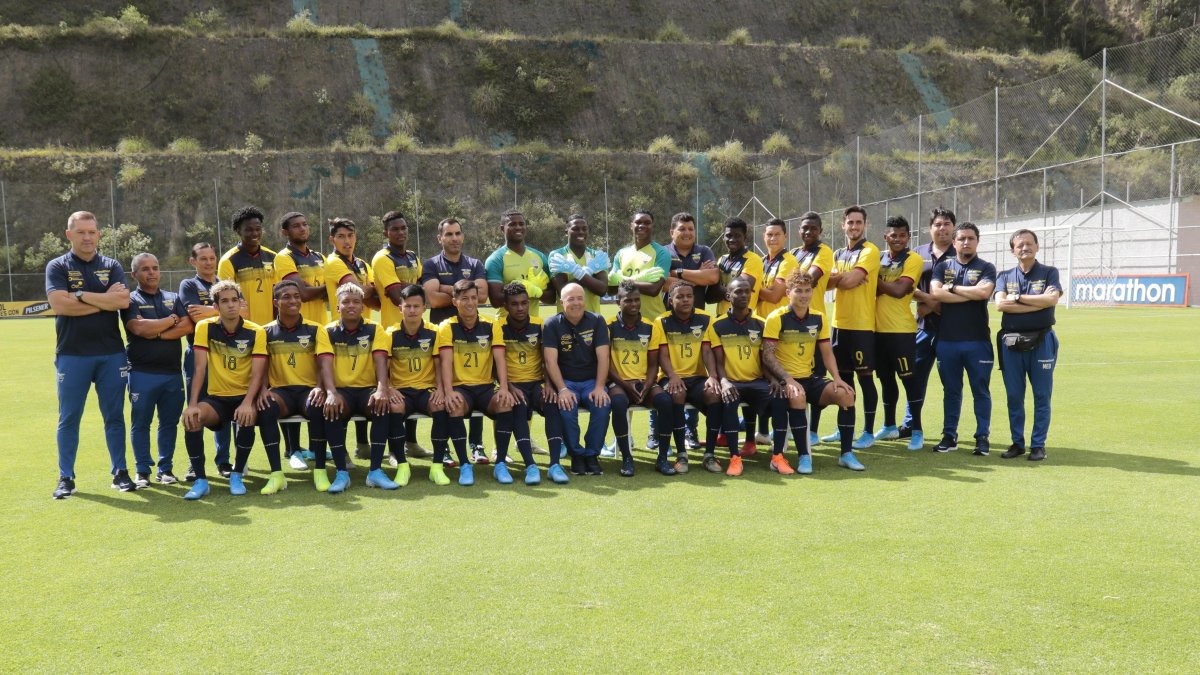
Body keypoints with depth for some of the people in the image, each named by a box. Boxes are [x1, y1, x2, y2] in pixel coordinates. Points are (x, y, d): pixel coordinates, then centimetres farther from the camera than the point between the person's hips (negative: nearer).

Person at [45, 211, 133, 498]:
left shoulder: (112, 266, 8)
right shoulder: (58, 267, 2)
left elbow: (123, 300, -9)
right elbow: (59, 304, -14)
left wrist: (80, 295, -11)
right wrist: (105, 299, -10)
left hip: (111, 354, 2)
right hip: (72, 355, -2)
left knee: (114, 416, 7)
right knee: (68, 419, 4)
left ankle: (120, 473, 15)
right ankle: (66, 478, 13)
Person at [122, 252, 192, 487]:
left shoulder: (173, 299, 14)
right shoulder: (131, 301, 2)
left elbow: (187, 327, -1)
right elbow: (139, 328, -16)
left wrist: (157, 333, -10)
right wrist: (172, 320, -4)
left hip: (173, 372, 3)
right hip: (142, 373, -3)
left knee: (170, 422, 7)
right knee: (140, 423, 2)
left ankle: (165, 468, 16)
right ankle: (142, 471, 11)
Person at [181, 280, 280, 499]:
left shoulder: (256, 332, -7)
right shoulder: (205, 328, -4)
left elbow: (258, 374, -13)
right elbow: (200, 369, -9)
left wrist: (247, 403, -30)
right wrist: (193, 404, -20)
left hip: (245, 396, -1)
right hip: (216, 397, 2)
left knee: (247, 417, -34)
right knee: (191, 418, -28)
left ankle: (237, 475, -9)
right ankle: (200, 480, -13)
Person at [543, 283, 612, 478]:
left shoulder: (596, 321, 2)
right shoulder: (552, 324, -2)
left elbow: (603, 357, -5)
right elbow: (551, 361, -11)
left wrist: (599, 387, -18)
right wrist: (562, 389, -24)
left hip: (591, 381, 1)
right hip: (565, 381, -1)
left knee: (603, 404, -29)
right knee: (566, 407, -32)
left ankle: (592, 454, -11)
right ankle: (576, 454, -10)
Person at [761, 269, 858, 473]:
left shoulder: (818, 318, 8)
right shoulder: (776, 318, -9)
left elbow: (827, 353, 11)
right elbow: (768, 355, -14)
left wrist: (837, 378, -6)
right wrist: (788, 380, -26)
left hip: (811, 378, 5)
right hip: (785, 380, -5)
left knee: (845, 394, -17)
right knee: (797, 397, -37)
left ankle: (846, 454, -6)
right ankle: (804, 456, -26)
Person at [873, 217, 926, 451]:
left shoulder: (913, 260, -6)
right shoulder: (879, 259, 12)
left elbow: (899, 290, -17)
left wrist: (877, 281, -5)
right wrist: (888, 286, -16)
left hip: (902, 330, -6)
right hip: (879, 329, 6)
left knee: (908, 379, -2)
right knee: (886, 379, 15)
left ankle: (917, 431, 6)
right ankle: (889, 426, 27)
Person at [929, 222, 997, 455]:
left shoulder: (986, 268, 4)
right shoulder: (942, 267, 9)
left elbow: (984, 292, -16)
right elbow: (935, 292, -8)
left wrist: (952, 288, -7)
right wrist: (971, 294, -9)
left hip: (977, 341, -2)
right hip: (947, 340, 2)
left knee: (981, 390, 3)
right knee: (951, 390, 10)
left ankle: (982, 437, 11)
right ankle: (949, 436, 17)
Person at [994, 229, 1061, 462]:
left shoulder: (1049, 273, 5)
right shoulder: (1005, 276, 9)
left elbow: (1052, 299, -14)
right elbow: (1000, 304, -9)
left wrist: (1018, 298, -10)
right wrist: (1038, 303, -11)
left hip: (1041, 341, -2)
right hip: (1011, 342, 2)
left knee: (1042, 396, 2)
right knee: (1014, 396, 7)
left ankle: (1038, 444, 10)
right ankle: (1017, 443, 16)